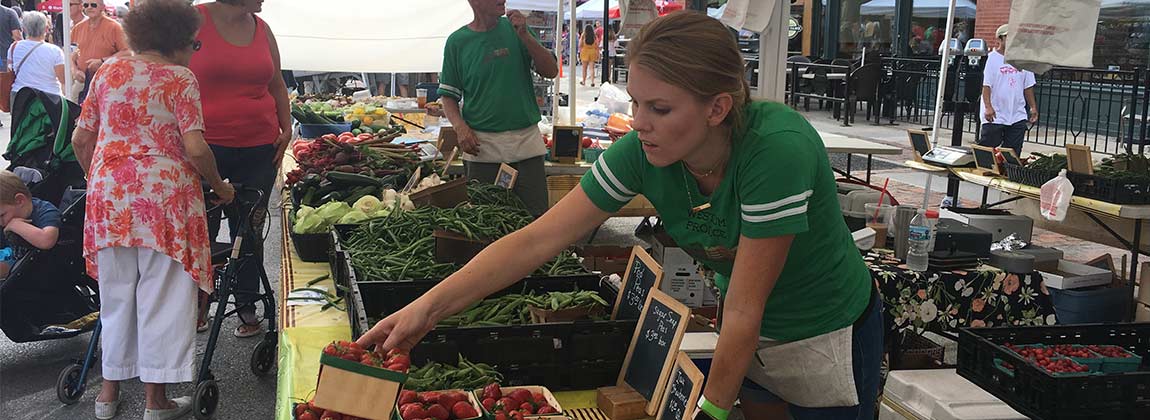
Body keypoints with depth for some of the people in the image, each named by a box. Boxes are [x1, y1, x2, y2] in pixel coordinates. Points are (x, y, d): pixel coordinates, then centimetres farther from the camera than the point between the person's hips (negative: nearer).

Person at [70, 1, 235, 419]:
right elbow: (194, 148, -14)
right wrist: (220, 187, 1)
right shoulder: (180, 79, -6)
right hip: (163, 196, -5)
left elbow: (81, 139, 12)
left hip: (109, 196, 5)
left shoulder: (108, 70, 10)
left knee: (116, 294, 16)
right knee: (161, 298, 3)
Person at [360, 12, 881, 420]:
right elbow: (537, 240, -20)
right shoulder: (642, 151, -19)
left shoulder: (778, 148, -36)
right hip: (747, 332, 5)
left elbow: (744, 310, -30)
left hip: (829, 335, -4)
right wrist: (429, 306, -27)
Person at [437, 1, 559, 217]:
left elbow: (551, 71, 0)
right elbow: (448, 95, 7)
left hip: (526, 141, 1)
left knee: (536, 216, 1)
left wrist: (525, 36, -11)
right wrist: (460, 127, -10)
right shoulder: (457, 42, 2)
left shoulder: (514, 29, 5)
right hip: (481, 145, -1)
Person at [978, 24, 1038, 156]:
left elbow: (1028, 87, 16)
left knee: (1013, 153, 3)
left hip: (1018, 115, 5)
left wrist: (1033, 107, 11)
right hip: (994, 115, -5)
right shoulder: (993, 58, -4)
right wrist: (988, 107, -21)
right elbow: (986, 85, -10)